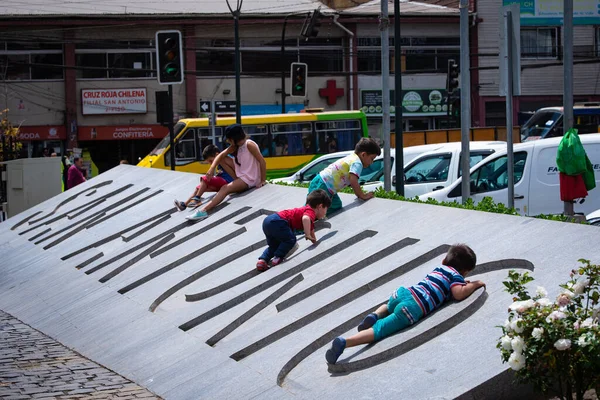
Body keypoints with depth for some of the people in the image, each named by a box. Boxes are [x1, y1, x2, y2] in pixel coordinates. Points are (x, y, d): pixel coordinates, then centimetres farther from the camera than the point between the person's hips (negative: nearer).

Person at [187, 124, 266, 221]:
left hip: (249, 179, -9)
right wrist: (212, 168, -16)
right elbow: (221, 155, 1)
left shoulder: (249, 144, -14)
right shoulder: (235, 146, 10)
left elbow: (262, 161, -17)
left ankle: (203, 211, -37)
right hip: (240, 176, 9)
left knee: (225, 189, -27)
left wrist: (262, 181, -17)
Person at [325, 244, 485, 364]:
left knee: (388, 307, 43)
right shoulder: (455, 276, 11)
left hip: (404, 291, 7)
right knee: (378, 330, -16)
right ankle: (343, 343, -38)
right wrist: (473, 284, 9)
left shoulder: (440, 268, 31)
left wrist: (463, 284, 47)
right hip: (415, 306, -7)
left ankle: (375, 315, 8)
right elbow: (458, 294, -7)